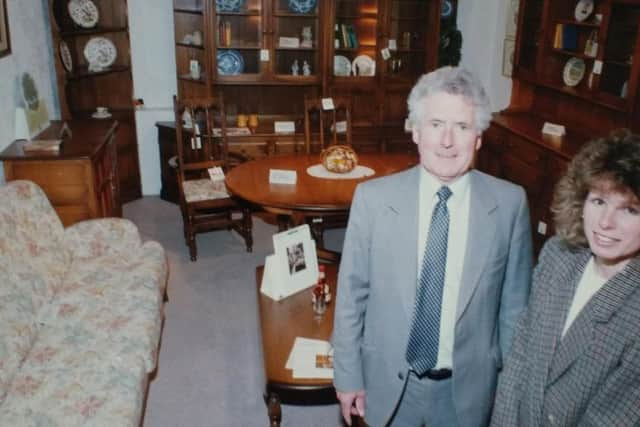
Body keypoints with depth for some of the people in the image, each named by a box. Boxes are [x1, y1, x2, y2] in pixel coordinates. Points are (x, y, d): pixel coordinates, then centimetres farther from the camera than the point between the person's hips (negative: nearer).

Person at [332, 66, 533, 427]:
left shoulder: (509, 203, -11)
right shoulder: (373, 198, -13)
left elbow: (515, 301, -2)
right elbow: (352, 294, -7)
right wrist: (348, 375, -2)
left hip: (468, 385, 1)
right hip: (389, 382, 0)